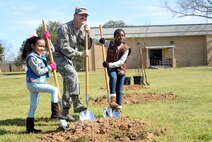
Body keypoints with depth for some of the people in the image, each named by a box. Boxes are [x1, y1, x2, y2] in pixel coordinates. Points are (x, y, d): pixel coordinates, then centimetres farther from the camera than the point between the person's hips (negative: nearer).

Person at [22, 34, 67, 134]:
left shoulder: (41, 55, 10)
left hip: (36, 84, 10)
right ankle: (55, 112, -14)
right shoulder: (32, 58, -17)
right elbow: (38, 72, -20)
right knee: (54, 90, -18)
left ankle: (30, 127, 18)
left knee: (33, 107, 12)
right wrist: (50, 67, -13)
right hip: (33, 83, -10)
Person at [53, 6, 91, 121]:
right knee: (72, 74, -31)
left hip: (71, 59, 8)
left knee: (68, 85, 7)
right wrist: (80, 54, -26)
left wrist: (87, 34, -10)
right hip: (59, 56, -8)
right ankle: (76, 104, -33)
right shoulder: (64, 28, -19)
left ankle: (65, 111, 14)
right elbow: (64, 48, -24)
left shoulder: (82, 29, 5)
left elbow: (87, 46, 5)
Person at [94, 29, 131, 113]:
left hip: (121, 69, 1)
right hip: (111, 68, -1)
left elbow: (121, 61, -16)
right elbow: (95, 41, 5)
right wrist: (100, 40, -19)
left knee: (119, 90, 4)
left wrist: (110, 64, -27)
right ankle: (112, 100, -33)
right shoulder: (109, 44, -1)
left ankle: (118, 108, 17)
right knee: (113, 77, -34)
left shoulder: (125, 48, -6)